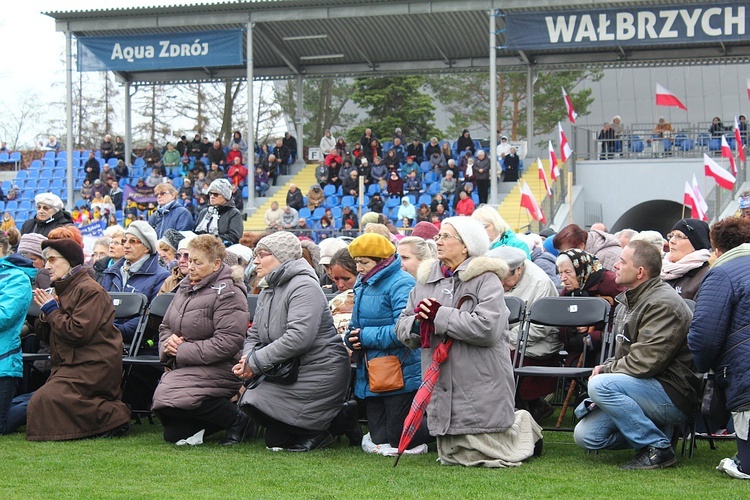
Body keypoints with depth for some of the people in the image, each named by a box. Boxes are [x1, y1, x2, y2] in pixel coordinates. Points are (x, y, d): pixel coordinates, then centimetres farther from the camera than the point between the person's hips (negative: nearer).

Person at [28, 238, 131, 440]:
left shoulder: (90, 290, -12)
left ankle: (114, 416, -16)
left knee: (46, 399, -24)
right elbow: (45, 334, 20)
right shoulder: (63, 289, 19)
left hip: (93, 365, -10)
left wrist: (51, 310, -9)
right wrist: (46, 311, -1)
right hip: (71, 362, 10)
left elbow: (78, 332, -23)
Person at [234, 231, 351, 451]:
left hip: (319, 372, -10)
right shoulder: (268, 289, 15)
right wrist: (247, 358, -10)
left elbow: (299, 337, -29)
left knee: (256, 402, -19)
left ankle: (316, 432, -3)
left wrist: (257, 361, -23)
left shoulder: (304, 287, -16)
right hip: (288, 371, 10)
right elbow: (254, 335, 14)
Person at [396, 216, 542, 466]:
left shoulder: (486, 279, -8)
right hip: (443, 388, 6)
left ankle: (523, 426, 28)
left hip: (481, 387, -6)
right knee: (452, 457, 10)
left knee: (488, 456, -3)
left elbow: (487, 327, -23)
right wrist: (418, 321, -14)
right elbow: (402, 328, 10)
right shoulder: (427, 280, 12)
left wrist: (438, 315, -17)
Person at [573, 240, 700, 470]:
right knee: (585, 435, -3)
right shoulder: (630, 300, 15)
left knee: (600, 385, -30)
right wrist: (605, 368, 2)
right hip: (643, 388, 9)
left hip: (673, 394, -9)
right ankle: (656, 431, 9)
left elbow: (646, 362, -24)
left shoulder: (663, 304, -17)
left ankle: (658, 448, -17)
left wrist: (605, 371, -11)